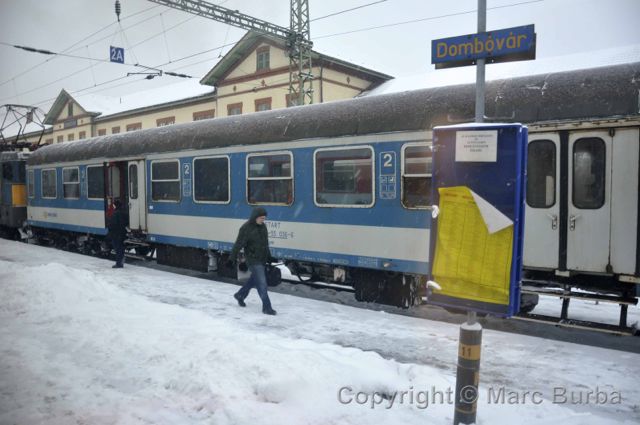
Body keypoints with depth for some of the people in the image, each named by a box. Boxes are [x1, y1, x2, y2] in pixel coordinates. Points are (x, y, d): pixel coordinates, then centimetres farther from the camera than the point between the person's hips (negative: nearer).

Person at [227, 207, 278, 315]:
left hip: (262, 260, 8)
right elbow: (238, 244, -16)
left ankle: (240, 295, 41)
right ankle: (266, 307, -1)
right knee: (262, 283, -8)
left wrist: (269, 257, 22)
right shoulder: (246, 228, -16)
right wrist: (231, 259, -15)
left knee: (254, 280, 20)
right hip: (253, 260, -8)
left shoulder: (262, 226, 7)